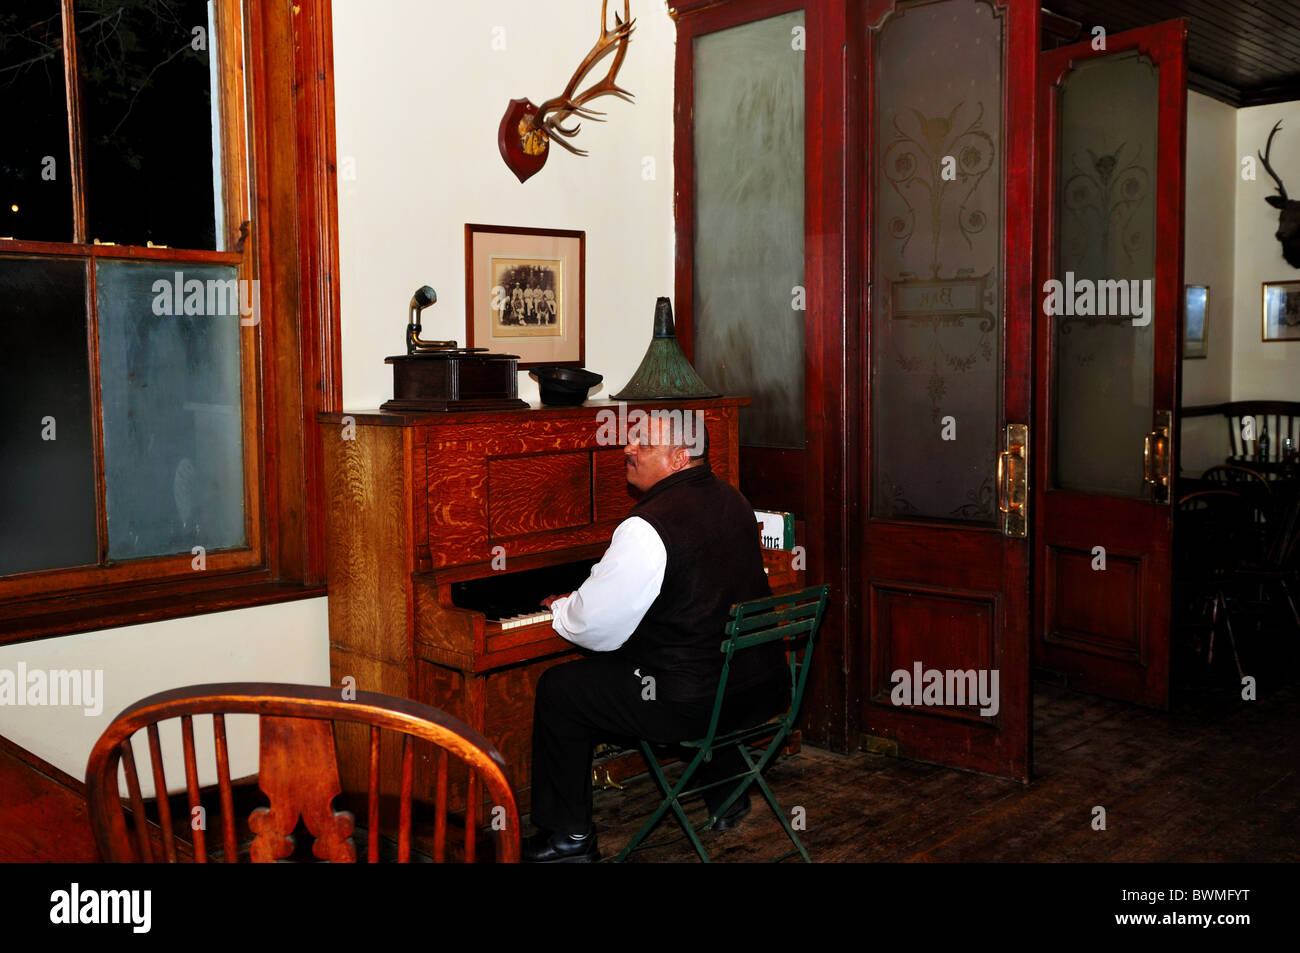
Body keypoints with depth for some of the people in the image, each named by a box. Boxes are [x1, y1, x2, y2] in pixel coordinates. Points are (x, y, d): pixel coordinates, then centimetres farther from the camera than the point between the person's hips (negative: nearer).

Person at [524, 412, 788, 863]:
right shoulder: (732, 499, 7)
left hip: (692, 705, -8)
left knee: (557, 690, 6)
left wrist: (562, 608, 7)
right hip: (763, 689, 8)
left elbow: (598, 631, -17)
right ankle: (726, 797, 45)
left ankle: (569, 834, 18)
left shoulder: (648, 527, -21)